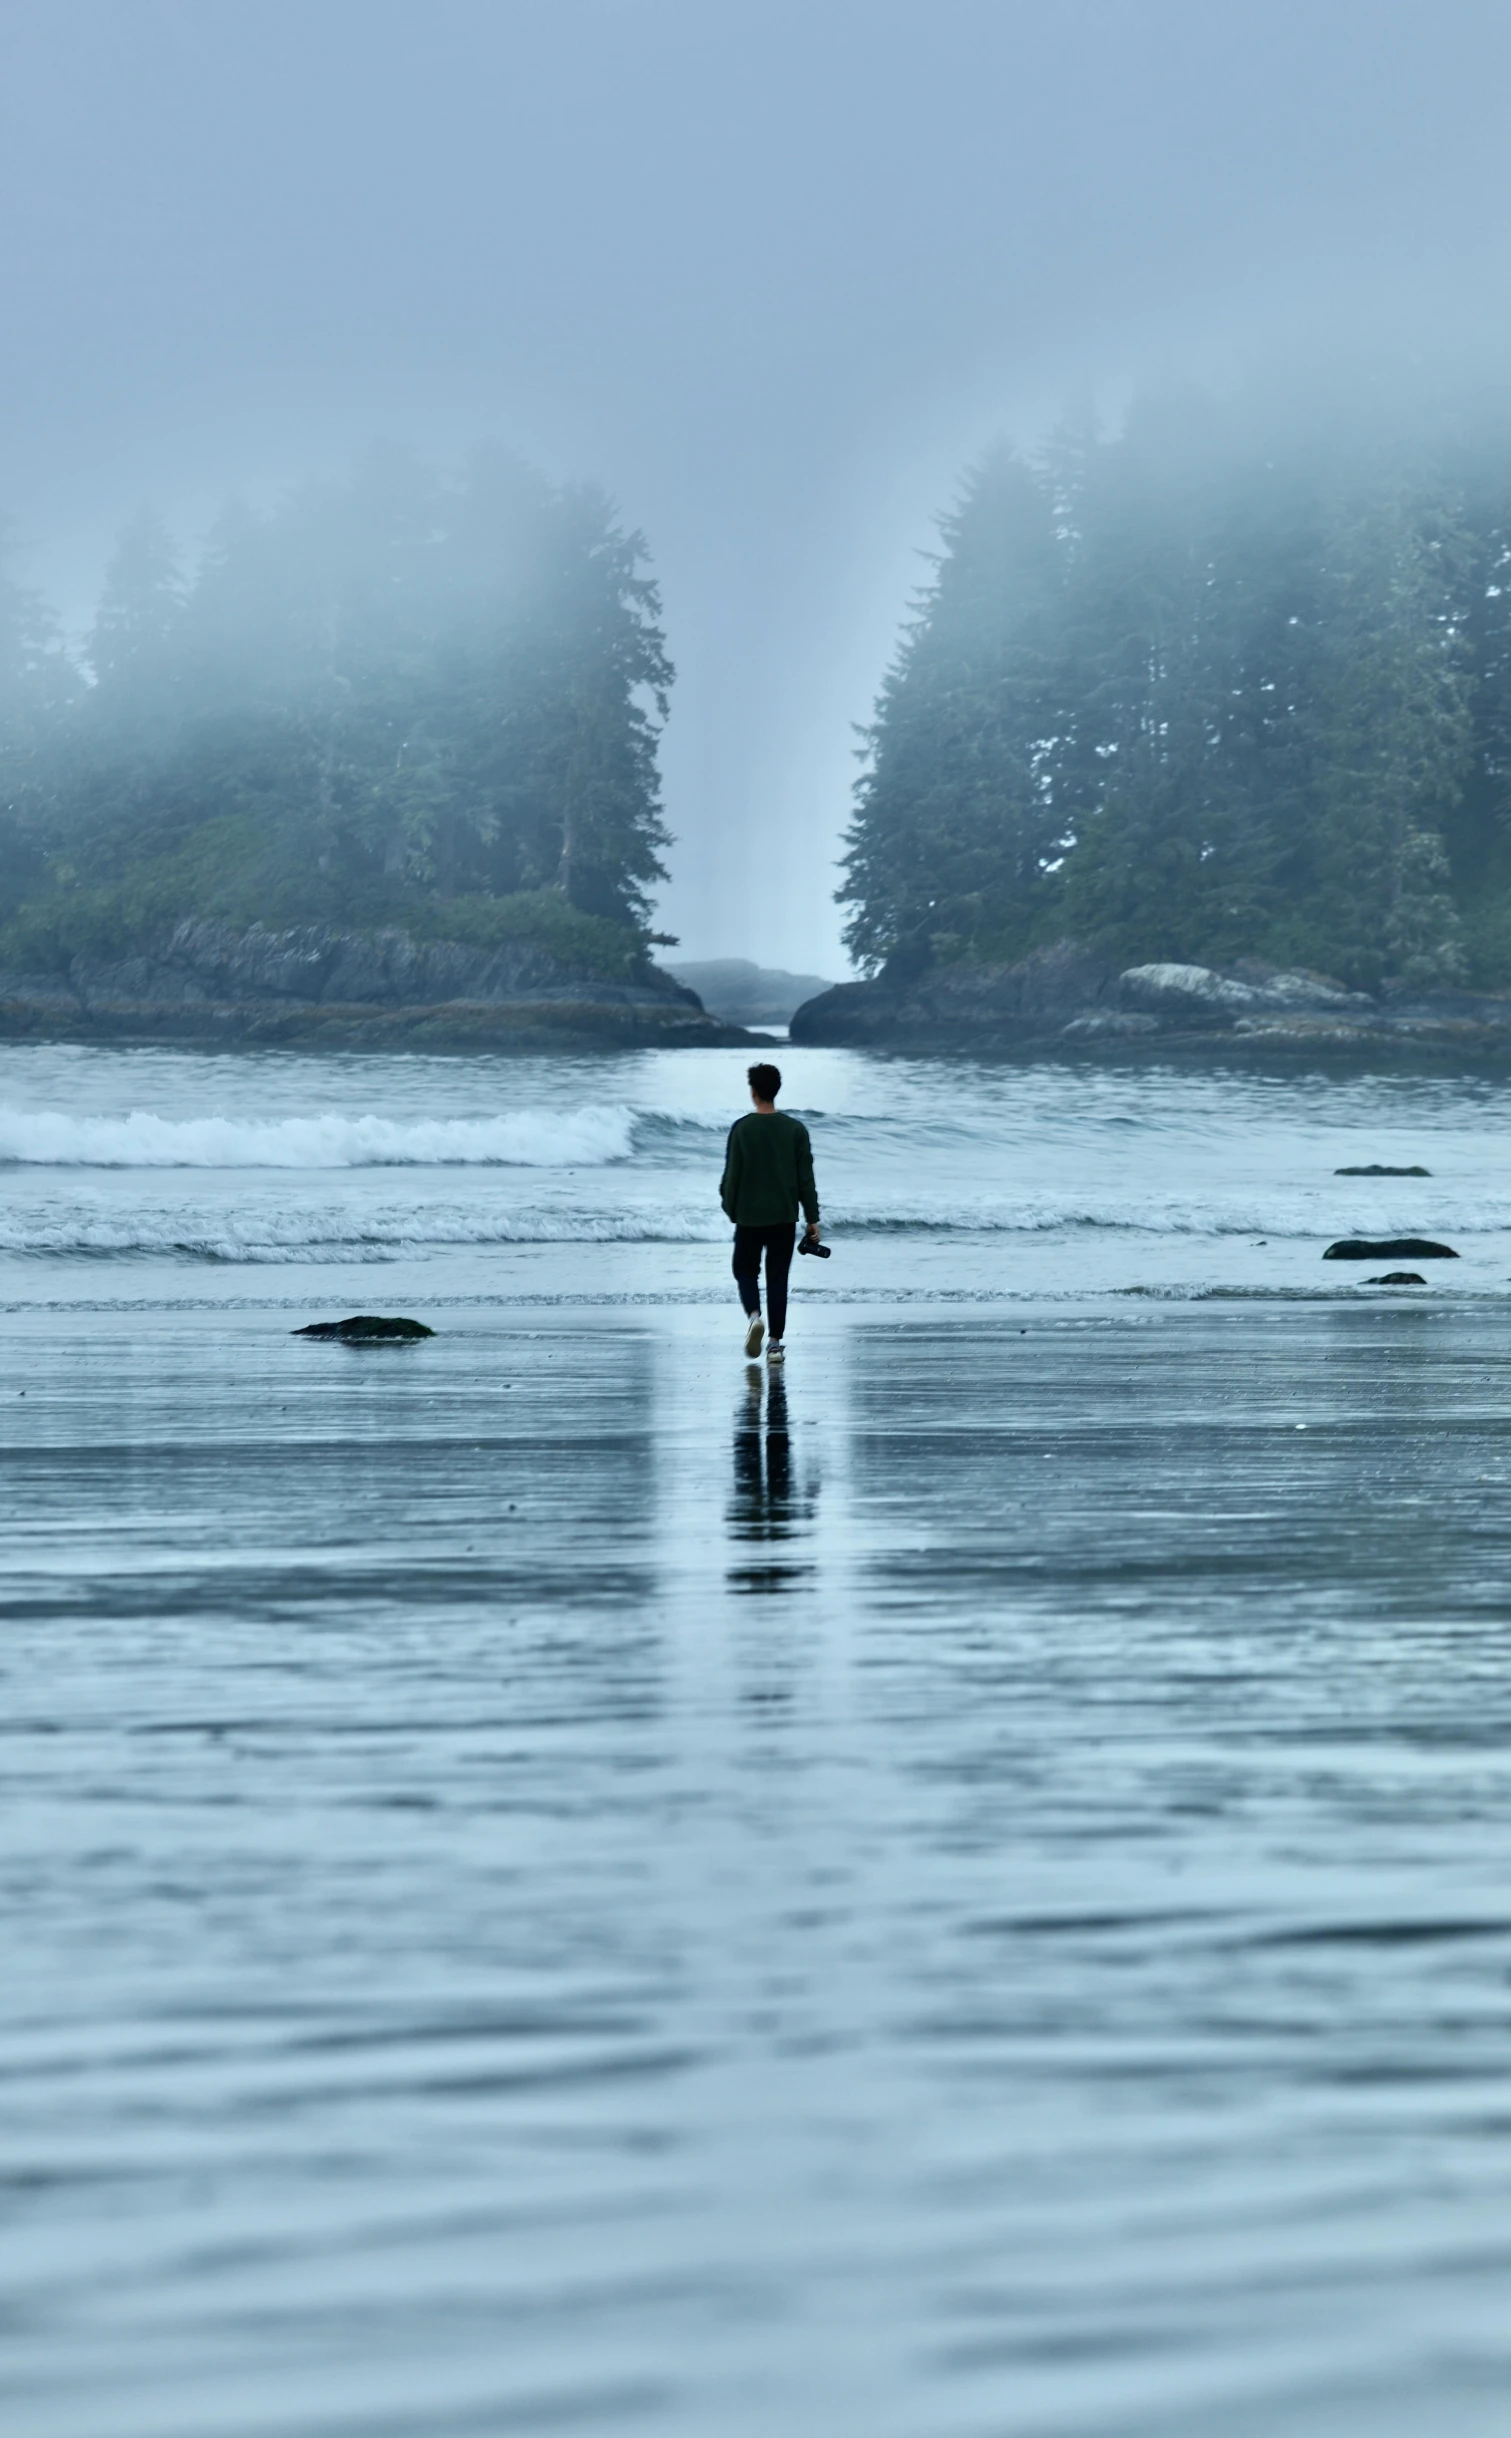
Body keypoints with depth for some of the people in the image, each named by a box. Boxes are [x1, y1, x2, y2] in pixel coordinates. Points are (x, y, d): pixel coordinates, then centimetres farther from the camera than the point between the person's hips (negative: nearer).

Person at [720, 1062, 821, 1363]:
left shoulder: (741, 1129, -7)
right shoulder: (796, 1129, -2)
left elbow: (732, 1174, -5)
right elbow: (806, 1178, -1)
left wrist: (730, 1210, 10)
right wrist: (813, 1219, 4)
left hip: (749, 1216, -2)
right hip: (785, 1216, 2)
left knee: (745, 1270, 15)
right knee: (777, 1277, 8)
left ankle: (753, 1315, -14)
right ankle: (775, 1343, 4)